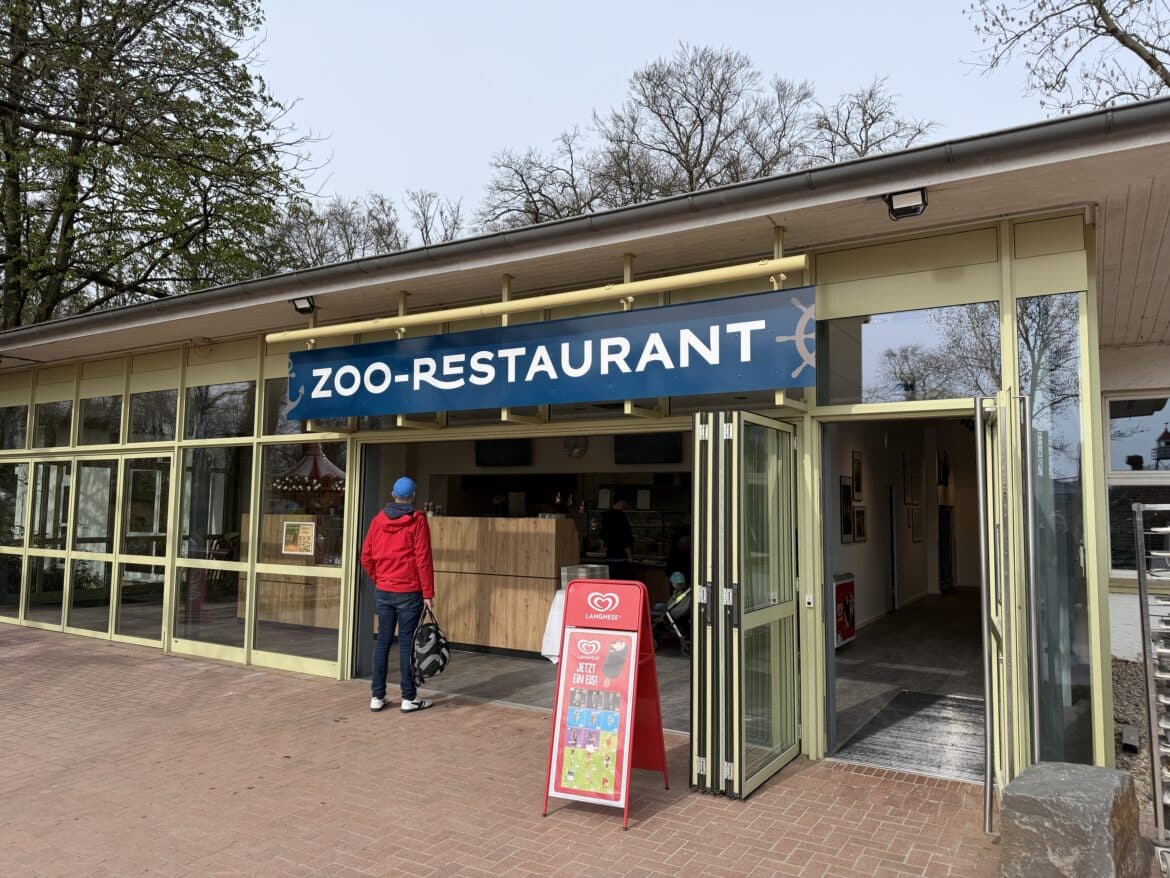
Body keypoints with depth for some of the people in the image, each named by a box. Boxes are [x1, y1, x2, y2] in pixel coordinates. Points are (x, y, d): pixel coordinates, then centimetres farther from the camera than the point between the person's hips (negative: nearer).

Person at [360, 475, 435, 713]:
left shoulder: (378, 520, 4)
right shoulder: (417, 520, -8)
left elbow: (366, 557, 6)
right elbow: (423, 559, -11)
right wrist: (428, 593, -7)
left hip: (383, 592, 4)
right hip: (409, 593, -4)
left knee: (383, 641, 11)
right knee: (407, 643, 1)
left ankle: (377, 696, 15)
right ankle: (409, 698, 8)